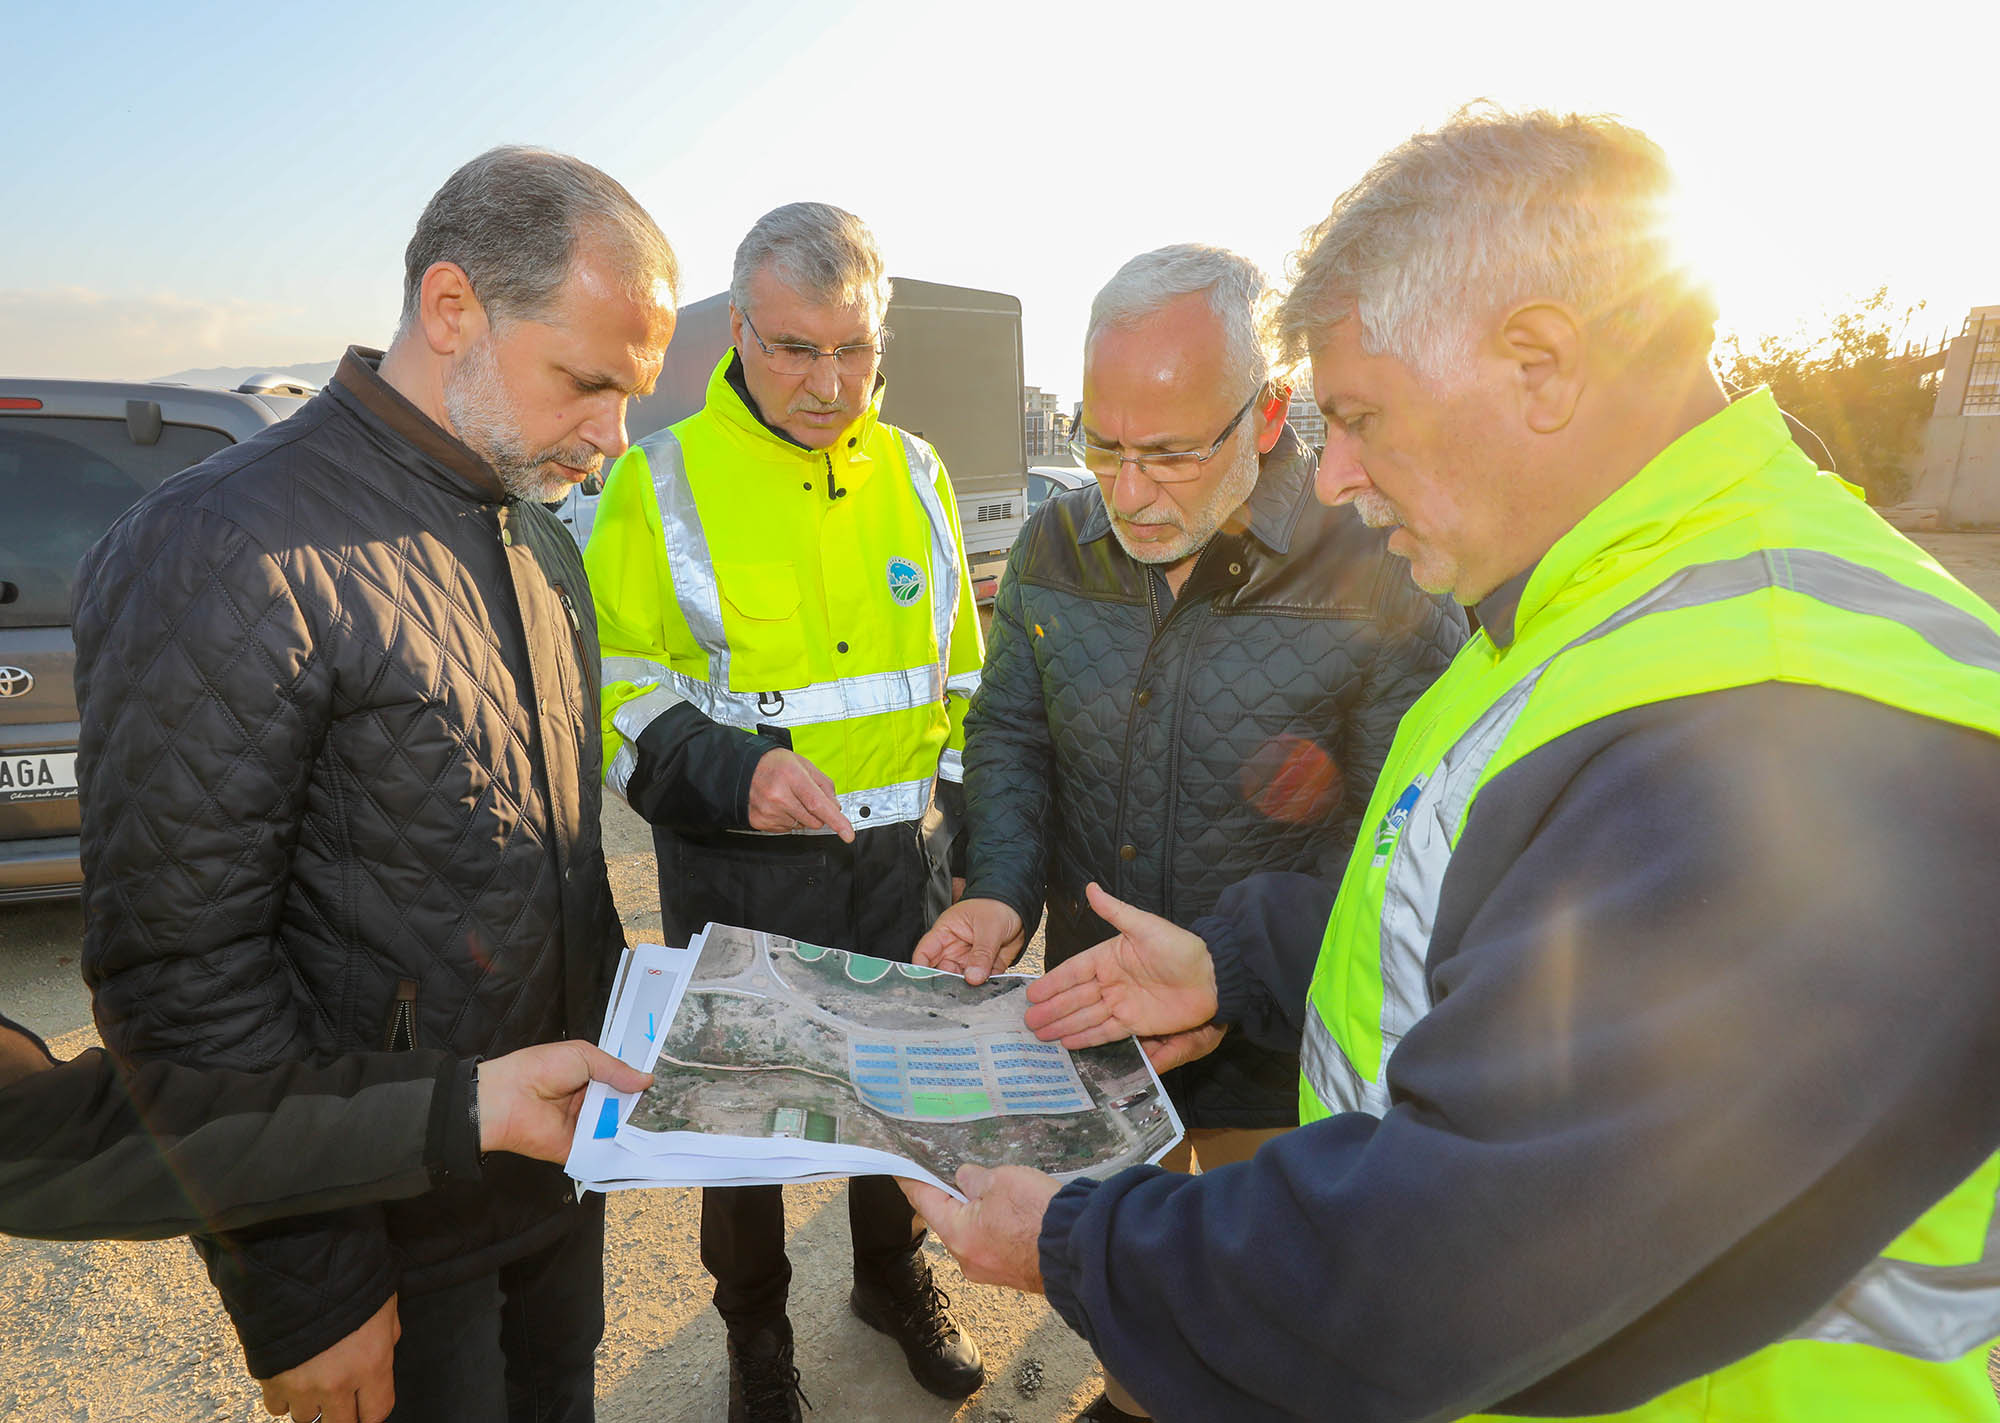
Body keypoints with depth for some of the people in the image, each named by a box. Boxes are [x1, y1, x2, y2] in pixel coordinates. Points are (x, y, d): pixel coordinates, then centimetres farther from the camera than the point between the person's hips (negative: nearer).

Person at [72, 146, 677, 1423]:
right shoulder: (223, 557, -22)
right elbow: (181, 974, -21)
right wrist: (308, 1293, -16)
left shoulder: (539, 537, 5)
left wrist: (611, 1024, 12)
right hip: (393, 1233, -7)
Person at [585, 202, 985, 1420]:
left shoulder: (914, 473, 4)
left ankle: (895, 1276, 47)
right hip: (741, 879, -3)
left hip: (905, 867, 4)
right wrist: (729, 772, -24)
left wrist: (952, 817, 9)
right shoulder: (660, 483, -8)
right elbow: (617, 699, -7)